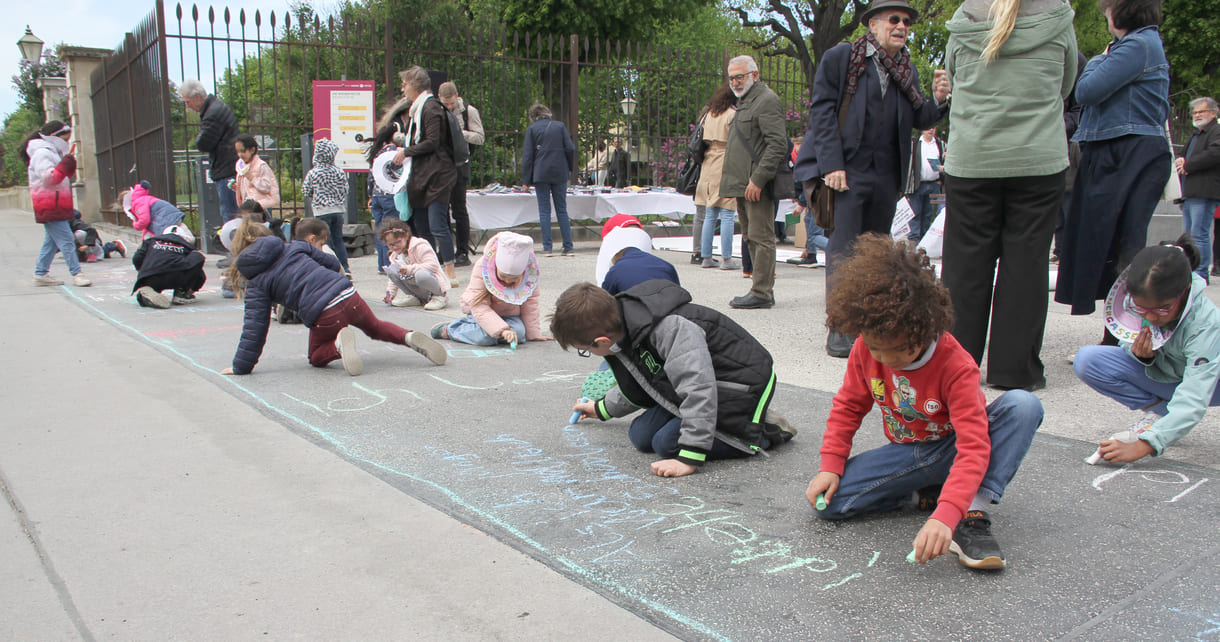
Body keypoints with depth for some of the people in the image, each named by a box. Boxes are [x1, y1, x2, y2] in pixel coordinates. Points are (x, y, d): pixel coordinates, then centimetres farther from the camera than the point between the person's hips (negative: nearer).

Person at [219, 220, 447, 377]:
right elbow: (332, 263, 22)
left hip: (324, 315, -4)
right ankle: (409, 337, 3)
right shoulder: (295, 247, 16)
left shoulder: (255, 283, 6)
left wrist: (241, 366, 8)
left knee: (317, 357, 25)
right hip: (348, 294, 4)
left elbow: (255, 326, 2)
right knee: (375, 327, 34)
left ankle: (339, 345, -12)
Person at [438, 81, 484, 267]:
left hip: (459, 163, -5)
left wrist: (459, 132, -17)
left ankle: (463, 253, 2)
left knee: (459, 209, -4)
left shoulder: (468, 111, -3)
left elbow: (480, 138, -5)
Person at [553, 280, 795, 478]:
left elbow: (699, 388, -39)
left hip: (741, 386, -9)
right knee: (641, 437, 2)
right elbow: (637, 388, 18)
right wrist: (602, 409, 34)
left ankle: (763, 431, -7)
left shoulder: (671, 329, -35)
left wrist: (688, 458, -39)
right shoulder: (624, 328, -3)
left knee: (668, 443, -19)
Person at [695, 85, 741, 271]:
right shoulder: (733, 115, -6)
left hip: (708, 168, 7)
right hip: (727, 168, -7)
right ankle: (726, 259, -4)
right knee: (727, 216, -4)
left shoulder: (708, 114, 14)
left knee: (709, 215, 10)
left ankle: (706, 257, 11)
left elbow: (701, 141, 17)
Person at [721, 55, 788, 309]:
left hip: (757, 185, -10)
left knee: (761, 237, -8)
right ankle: (763, 289, 18)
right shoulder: (744, 101, 23)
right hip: (743, 185, 10)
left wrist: (757, 179, -21)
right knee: (750, 238, 12)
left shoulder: (766, 100, -9)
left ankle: (761, 293, -6)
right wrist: (734, 181, 18)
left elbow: (777, 145, -18)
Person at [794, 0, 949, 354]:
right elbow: (822, 110, -6)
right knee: (844, 249, -8)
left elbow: (918, 120, 15)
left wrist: (939, 100, -8)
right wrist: (832, 165, -14)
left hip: (886, 175, 6)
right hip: (847, 170, -6)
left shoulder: (907, 69, 16)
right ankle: (839, 330, -4)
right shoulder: (840, 57, 0)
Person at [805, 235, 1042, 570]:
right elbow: (849, 405, 2)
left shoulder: (956, 365, -27)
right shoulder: (865, 349, -14)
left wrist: (946, 516, -47)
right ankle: (925, 493, -6)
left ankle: (974, 515, -34)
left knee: (1023, 404, -32)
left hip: (951, 450, -3)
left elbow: (973, 447, -34)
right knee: (826, 501, -20)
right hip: (906, 454, 3)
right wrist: (830, 465, -11)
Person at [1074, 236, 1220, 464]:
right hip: (1156, 374, 4)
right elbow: (1127, 344, -4)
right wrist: (1139, 354, -30)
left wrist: (1140, 447, -50)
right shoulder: (1138, 302, -24)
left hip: (1202, 380, -4)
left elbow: (1192, 404, -41)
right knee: (1086, 360, -21)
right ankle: (1159, 411, -9)